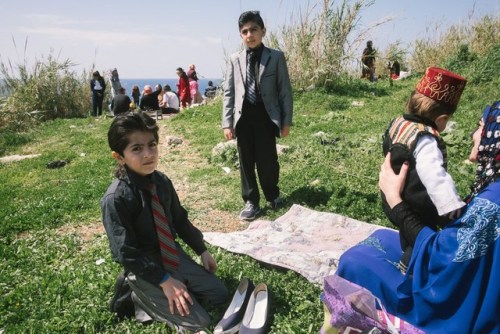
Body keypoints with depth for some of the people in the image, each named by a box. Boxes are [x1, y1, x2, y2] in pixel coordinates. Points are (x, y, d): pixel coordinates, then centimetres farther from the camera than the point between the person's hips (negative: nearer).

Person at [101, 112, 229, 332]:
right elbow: (126, 253, -22)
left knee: (220, 295, 10)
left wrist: (202, 250, 9)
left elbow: (180, 219, 8)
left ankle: (153, 294, 17)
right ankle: (140, 296, 7)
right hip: (144, 268, -7)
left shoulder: (161, 181, -5)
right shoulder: (115, 199, -26)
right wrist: (164, 281, -21)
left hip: (174, 255, 7)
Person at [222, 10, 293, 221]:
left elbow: (285, 91, 3)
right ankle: (251, 202, 19)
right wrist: (227, 122, 1)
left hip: (266, 116, -2)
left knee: (268, 161, 2)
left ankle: (273, 196, 27)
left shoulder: (276, 57, 4)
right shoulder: (235, 60, 10)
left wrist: (286, 120, -2)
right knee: (246, 162, 6)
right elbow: (229, 92, 8)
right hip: (244, 117, 2)